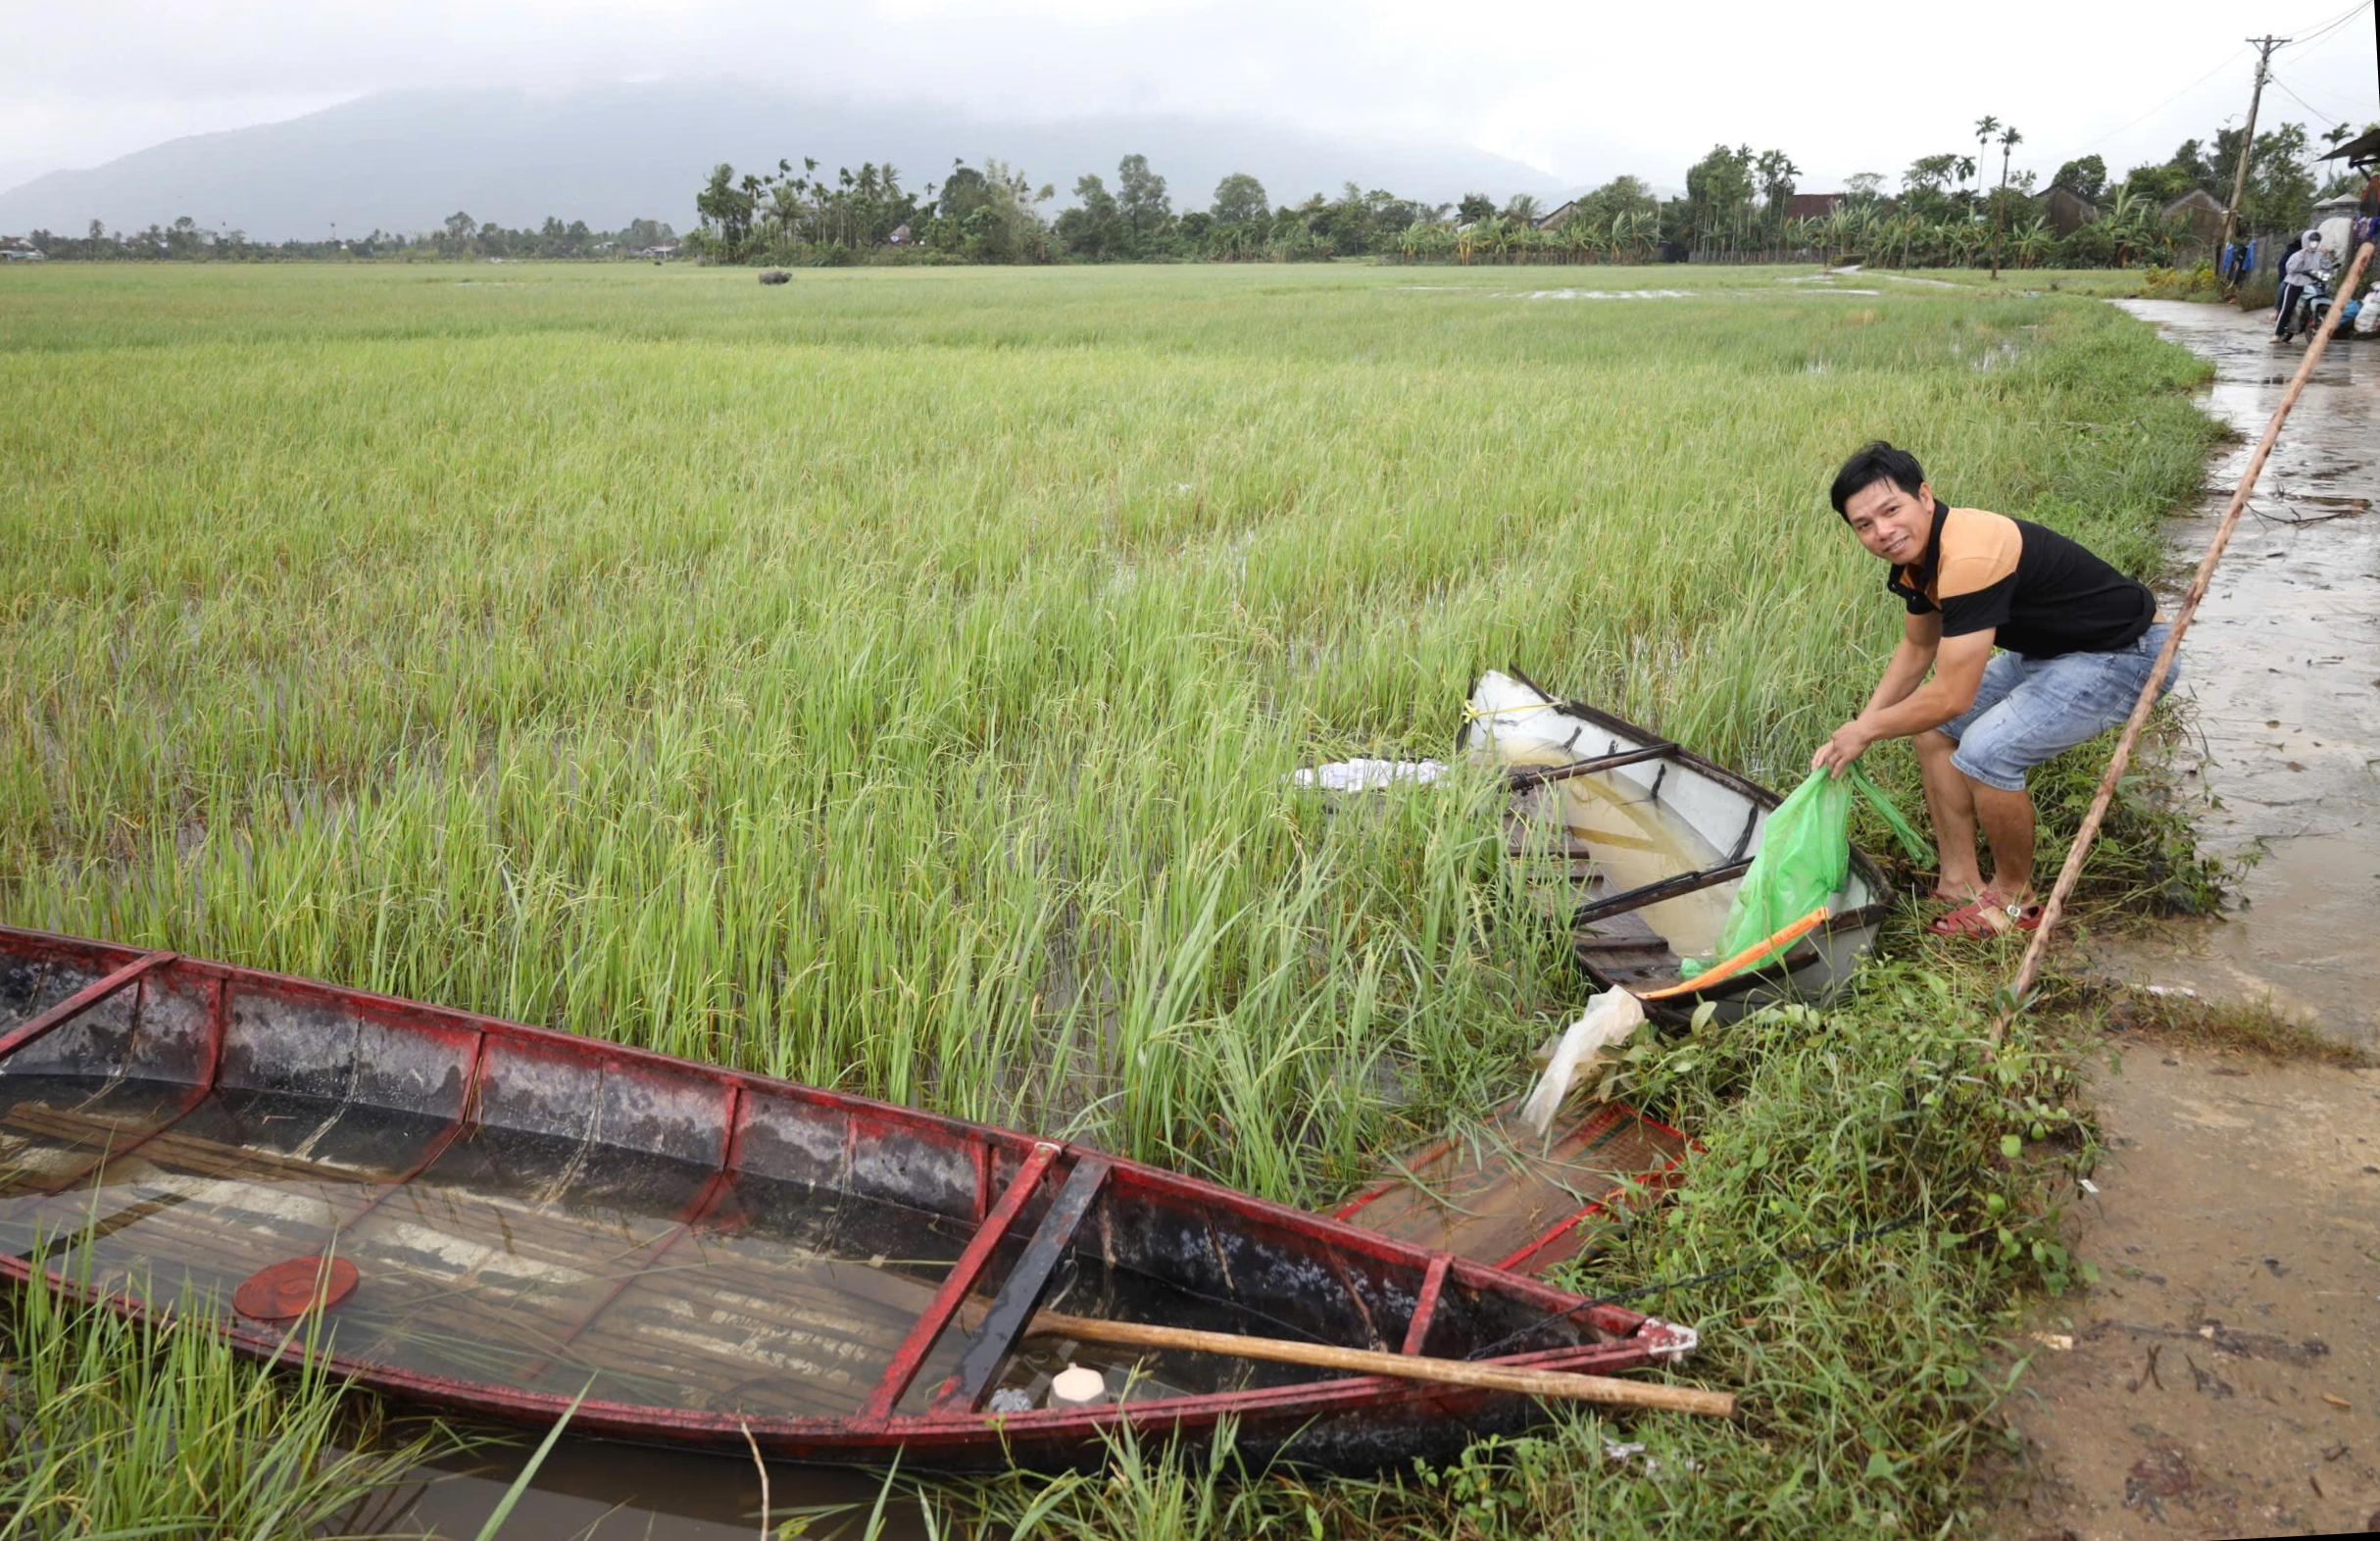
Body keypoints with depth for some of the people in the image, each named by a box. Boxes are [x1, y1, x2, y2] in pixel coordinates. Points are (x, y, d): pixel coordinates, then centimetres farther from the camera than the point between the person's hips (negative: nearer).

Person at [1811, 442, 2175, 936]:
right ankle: (1961, 882, 12)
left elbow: (1951, 696, -31)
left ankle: (2016, 900, -1)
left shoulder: (1970, 558, -33)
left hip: (2126, 655, -10)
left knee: (1986, 749, -24)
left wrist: (1867, 730, -15)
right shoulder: (1916, 550, -3)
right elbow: (1917, 647, 14)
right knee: (1930, 725, 7)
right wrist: (1857, 728, 4)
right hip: (2049, 650, 10)